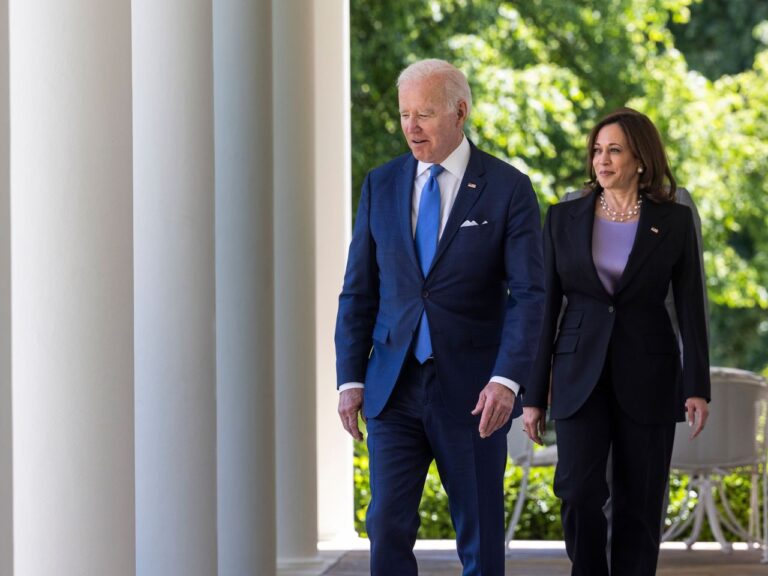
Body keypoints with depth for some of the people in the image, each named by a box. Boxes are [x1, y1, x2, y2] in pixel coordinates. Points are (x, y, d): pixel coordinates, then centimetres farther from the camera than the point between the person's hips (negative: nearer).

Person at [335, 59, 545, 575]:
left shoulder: (508, 189, -4)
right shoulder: (381, 185, 7)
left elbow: (529, 294, -9)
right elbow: (358, 292, 8)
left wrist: (507, 380, -21)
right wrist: (350, 378, -1)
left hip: (472, 391, -2)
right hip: (395, 388, 3)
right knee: (387, 526, -5)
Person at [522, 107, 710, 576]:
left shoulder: (675, 221, 0)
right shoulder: (565, 218, 3)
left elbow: (691, 308, -2)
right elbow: (547, 307, 4)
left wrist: (698, 387, -11)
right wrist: (534, 395, 2)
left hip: (647, 378, 0)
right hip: (581, 375, 1)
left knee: (639, 503, 1)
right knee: (579, 491, -15)